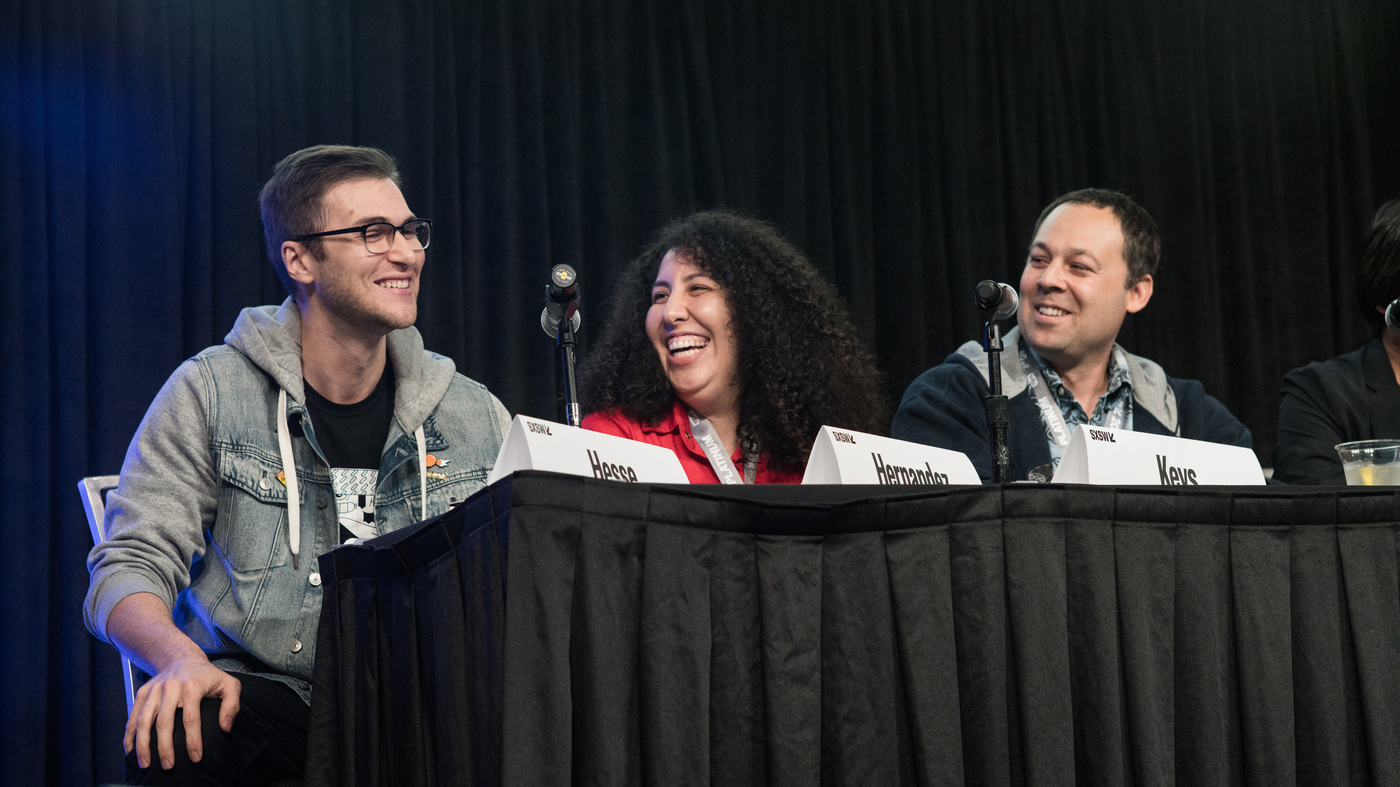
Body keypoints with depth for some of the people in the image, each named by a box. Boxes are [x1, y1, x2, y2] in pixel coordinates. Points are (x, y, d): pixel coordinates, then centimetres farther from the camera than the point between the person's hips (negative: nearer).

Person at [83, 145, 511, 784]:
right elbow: (129, 565, -4)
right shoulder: (211, 394, 1)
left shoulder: (478, 418, 10)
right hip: (262, 691, -3)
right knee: (172, 735, -36)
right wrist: (182, 659, -26)